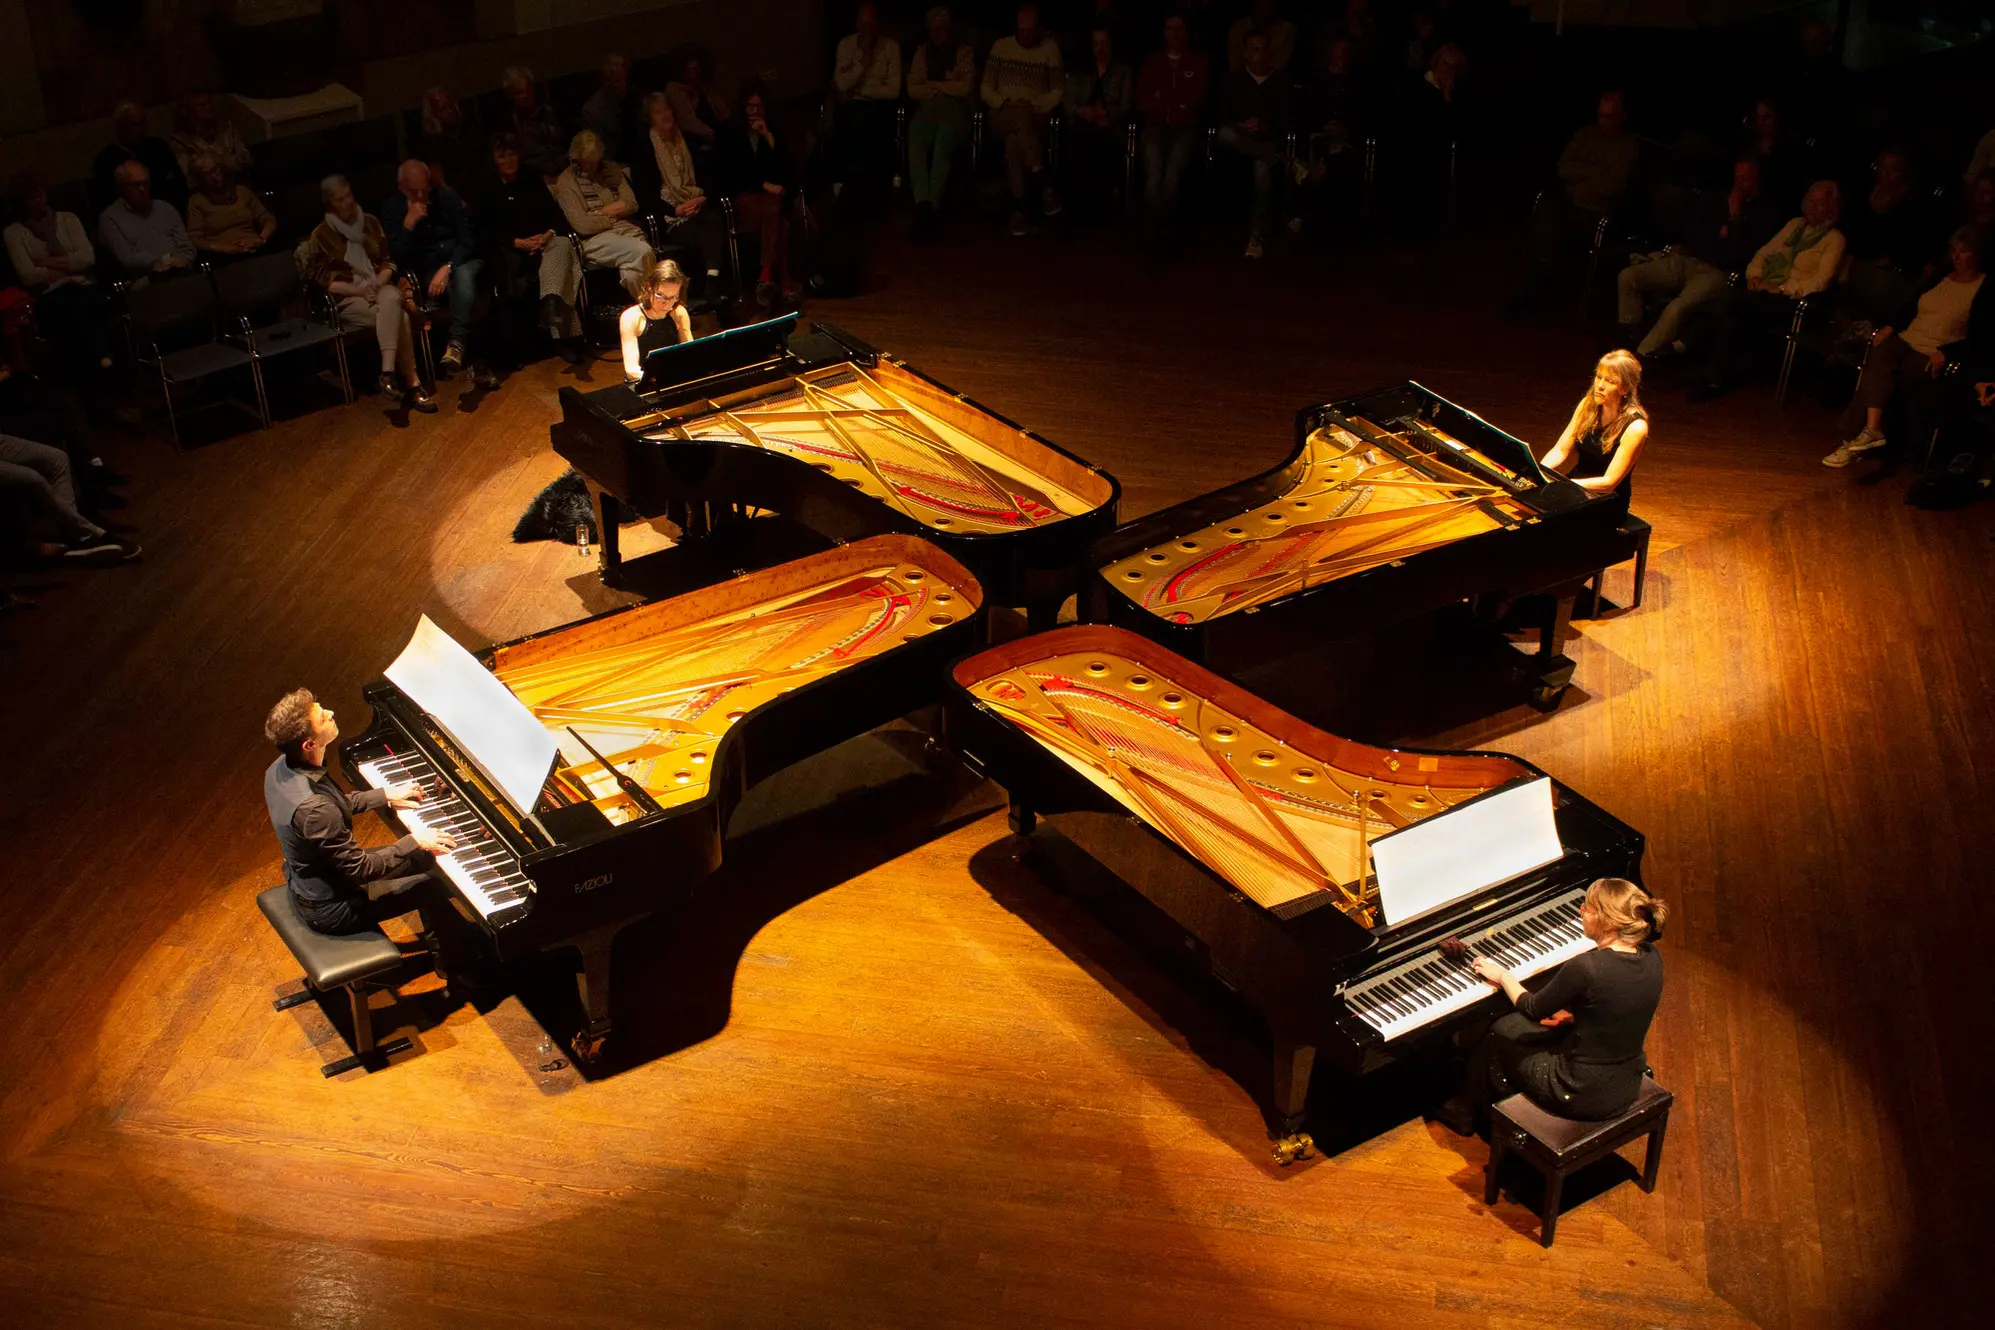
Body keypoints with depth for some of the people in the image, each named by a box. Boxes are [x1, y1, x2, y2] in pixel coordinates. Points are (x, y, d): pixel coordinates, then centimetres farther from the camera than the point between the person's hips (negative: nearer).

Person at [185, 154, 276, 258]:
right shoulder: (196, 201, 10)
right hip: (225, 258, -3)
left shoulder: (242, 191, 20)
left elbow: (269, 220, 17)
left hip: (257, 251, 3)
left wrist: (261, 239, -4)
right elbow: (195, 239, 1)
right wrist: (225, 248, -14)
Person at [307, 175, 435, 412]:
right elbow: (323, 280, -2)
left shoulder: (370, 223, 13)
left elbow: (389, 261, 13)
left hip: (380, 288, 3)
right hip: (347, 299, -3)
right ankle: (412, 383, -38)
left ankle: (388, 375, -41)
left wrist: (378, 283, -9)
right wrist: (358, 289, -17)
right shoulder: (321, 235, 2)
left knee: (392, 300, -36)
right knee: (398, 317, -33)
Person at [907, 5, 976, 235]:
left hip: (954, 110, -2)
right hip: (927, 109, 2)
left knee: (943, 142, -38)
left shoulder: (964, 52, 12)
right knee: (915, 143, -34)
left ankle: (933, 205, -47)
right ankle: (923, 204, -50)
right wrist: (946, 86, 1)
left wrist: (932, 85, 4)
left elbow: (964, 87, 1)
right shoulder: (922, 51, 21)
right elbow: (912, 89, 13)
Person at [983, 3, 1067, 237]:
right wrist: (1004, 103, -11)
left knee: (1014, 140, -37)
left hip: (1036, 116, 0)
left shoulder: (1050, 49, 7)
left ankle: (1019, 207, -39)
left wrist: (1034, 105, -12)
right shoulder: (1000, 46, 10)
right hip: (1003, 116, 0)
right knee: (1020, 117, -38)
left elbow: (1058, 92, 6)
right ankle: (1043, 186, -47)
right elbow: (986, 89, 9)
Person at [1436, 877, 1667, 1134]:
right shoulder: (1650, 957, -8)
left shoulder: (1585, 968, -28)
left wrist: (1502, 975, 5)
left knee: (1500, 1034, 19)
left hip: (1584, 1095, -7)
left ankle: (1469, 1113, 41)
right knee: (1514, 1024, 24)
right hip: (1629, 1086, 7)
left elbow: (1533, 1010, -11)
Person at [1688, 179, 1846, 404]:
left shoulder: (1834, 239, 3)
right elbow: (1764, 252, 21)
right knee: (1735, 317, -30)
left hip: (1791, 300, -6)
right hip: (1765, 290, 6)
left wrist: (1780, 289, -16)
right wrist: (1754, 276, 0)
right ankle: (1719, 379, -30)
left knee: (1733, 302, -30)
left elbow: (1820, 282, -8)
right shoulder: (1795, 225, 22)